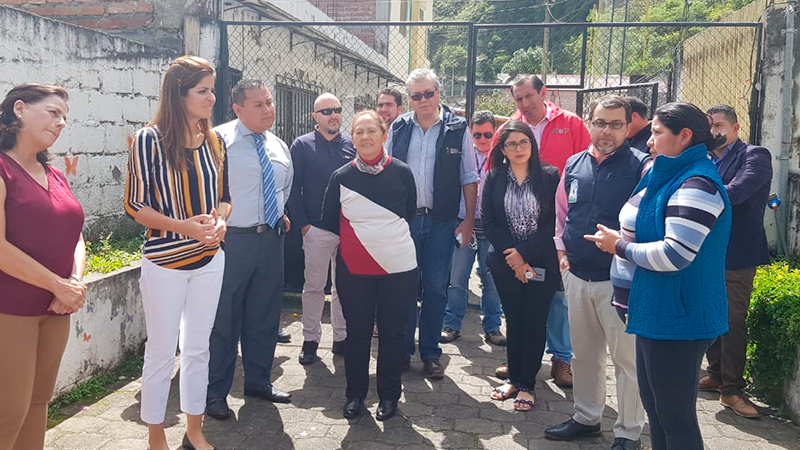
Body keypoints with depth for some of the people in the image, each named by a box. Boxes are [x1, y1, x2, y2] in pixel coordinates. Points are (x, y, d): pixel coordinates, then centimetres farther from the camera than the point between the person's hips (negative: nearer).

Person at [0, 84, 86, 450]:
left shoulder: (55, 176, 13)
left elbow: (74, 237, 15)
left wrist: (76, 282, -3)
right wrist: (59, 286, -14)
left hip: (56, 310, 7)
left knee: (39, 402, 15)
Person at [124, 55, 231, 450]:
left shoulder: (215, 143, 5)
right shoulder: (150, 139, -11)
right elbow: (135, 204, -10)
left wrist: (218, 220, -9)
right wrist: (183, 226, -22)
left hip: (209, 259, 5)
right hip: (164, 261, -5)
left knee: (198, 348, 14)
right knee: (161, 351, 6)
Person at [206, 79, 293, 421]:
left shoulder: (279, 147, 12)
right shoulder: (220, 140, -10)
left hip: (271, 239, 7)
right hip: (232, 240, -6)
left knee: (264, 315, 17)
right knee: (224, 318, 2)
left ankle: (258, 380, 34)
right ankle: (215, 392, 19)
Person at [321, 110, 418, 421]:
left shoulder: (402, 173, -3)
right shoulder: (341, 177, -1)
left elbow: (410, 215, 8)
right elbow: (330, 221, 9)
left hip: (398, 267, 0)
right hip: (353, 269, 1)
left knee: (393, 332, 8)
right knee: (357, 332, 10)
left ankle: (389, 395, 25)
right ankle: (355, 393, 27)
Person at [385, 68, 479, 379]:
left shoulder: (457, 129, 1)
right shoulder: (399, 128, 6)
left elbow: (469, 178, 2)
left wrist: (469, 220, -3)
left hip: (442, 221, -1)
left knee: (436, 287, 5)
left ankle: (430, 353, 18)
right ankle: (403, 349, 20)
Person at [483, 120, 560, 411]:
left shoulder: (549, 176, -5)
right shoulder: (494, 178, 2)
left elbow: (554, 222, -8)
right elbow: (488, 222, -1)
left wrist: (524, 253, -14)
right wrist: (512, 257, -10)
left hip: (541, 263, -2)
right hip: (506, 264, 2)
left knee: (535, 322, 5)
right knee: (513, 320, 11)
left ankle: (527, 384, 17)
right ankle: (513, 377, 26)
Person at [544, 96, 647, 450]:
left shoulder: (642, 167, -9)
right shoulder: (574, 165, 7)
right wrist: (562, 252, 9)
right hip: (577, 275, 5)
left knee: (627, 358, 4)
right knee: (584, 353, 18)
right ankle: (586, 417, 36)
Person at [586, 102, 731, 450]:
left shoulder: (696, 185, -18)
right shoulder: (670, 178, 14)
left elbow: (675, 254, -26)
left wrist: (621, 246, -13)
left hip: (678, 320, -10)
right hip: (657, 313, 10)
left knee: (676, 419, 3)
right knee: (655, 410, 18)